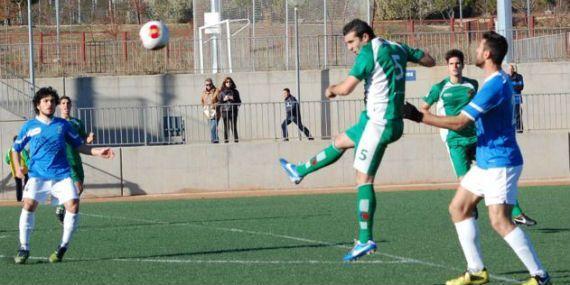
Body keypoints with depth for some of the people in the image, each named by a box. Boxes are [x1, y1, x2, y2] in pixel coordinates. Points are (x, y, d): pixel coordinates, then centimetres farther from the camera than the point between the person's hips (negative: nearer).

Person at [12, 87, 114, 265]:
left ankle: (63, 248, -1)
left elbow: (79, 145, 17)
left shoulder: (63, 125, 11)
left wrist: (97, 152, 2)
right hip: (38, 176, -1)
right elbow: (16, 148, 17)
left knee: (73, 204, -17)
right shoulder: (30, 127, 7)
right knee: (29, 204, -22)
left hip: (62, 175, 1)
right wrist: (17, 168, 1)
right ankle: (23, 248, -9)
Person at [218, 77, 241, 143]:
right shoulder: (222, 92, 9)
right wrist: (224, 99, -7)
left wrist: (233, 99, -5)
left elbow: (239, 102, 12)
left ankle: (236, 138, -5)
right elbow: (219, 102, 9)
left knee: (234, 126, -9)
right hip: (224, 111, 0)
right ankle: (225, 139, -4)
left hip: (233, 110, 0)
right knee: (226, 126, -6)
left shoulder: (235, 92, 10)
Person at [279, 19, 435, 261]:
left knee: (364, 180, -9)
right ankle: (299, 172, 47)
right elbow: (429, 61, 20)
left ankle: (365, 240, -11)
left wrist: (331, 89, 4)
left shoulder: (369, 52, -15)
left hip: (379, 123, -10)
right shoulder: (397, 48, 9)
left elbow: (345, 88, -18)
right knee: (340, 142, 28)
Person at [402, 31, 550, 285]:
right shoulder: (501, 81, 12)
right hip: (485, 163, 11)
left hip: (500, 164, -11)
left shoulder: (495, 85, -21)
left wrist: (420, 117, -21)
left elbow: (460, 122, -24)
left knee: (500, 221, -16)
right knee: (458, 208, 11)